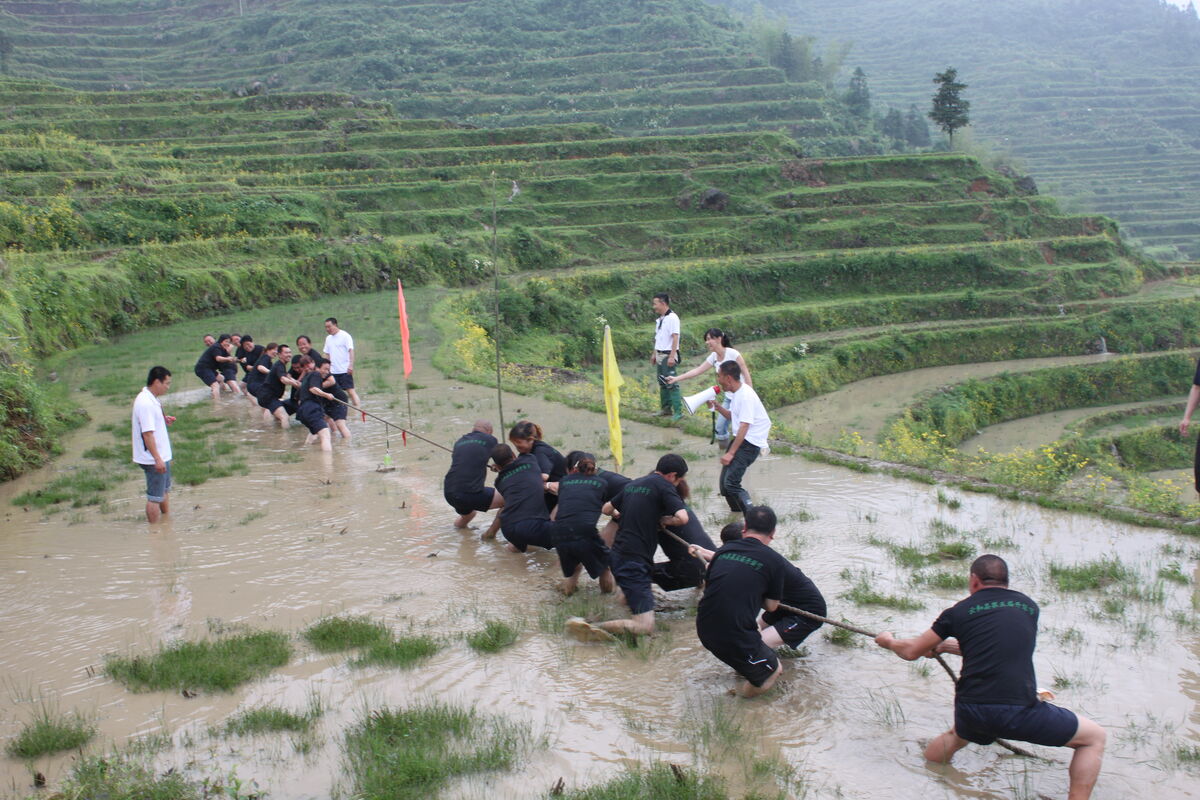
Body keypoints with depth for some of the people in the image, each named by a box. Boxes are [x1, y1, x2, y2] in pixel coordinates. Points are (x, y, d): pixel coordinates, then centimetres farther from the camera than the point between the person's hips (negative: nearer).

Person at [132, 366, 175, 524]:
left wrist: (163, 420, 8)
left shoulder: (150, 398, 8)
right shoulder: (146, 403, -24)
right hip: (154, 459, -11)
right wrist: (157, 459, -26)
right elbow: (147, 433, -27)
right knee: (155, 497, 1)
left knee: (165, 490, 25)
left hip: (161, 455, 11)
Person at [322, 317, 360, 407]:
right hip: (333, 371, 7)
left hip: (345, 370, -7)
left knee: (351, 391, -12)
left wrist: (350, 365, -24)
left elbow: (351, 351, -13)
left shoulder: (345, 336, -6)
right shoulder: (328, 338, 15)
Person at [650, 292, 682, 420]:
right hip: (659, 355, 9)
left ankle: (678, 412, -7)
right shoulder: (660, 319, 13)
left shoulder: (672, 318, -13)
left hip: (668, 356, -9)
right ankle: (665, 408, 23)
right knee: (662, 383, 14)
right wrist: (654, 354, 19)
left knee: (671, 384, -9)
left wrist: (672, 356, -22)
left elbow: (675, 338, -18)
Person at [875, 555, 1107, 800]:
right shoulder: (1028, 607, 13)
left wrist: (889, 642, 39)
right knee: (1094, 737, 16)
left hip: (971, 712, 3)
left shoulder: (959, 611, 9)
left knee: (958, 735, 37)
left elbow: (911, 652, 16)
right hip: (1020, 712, -2)